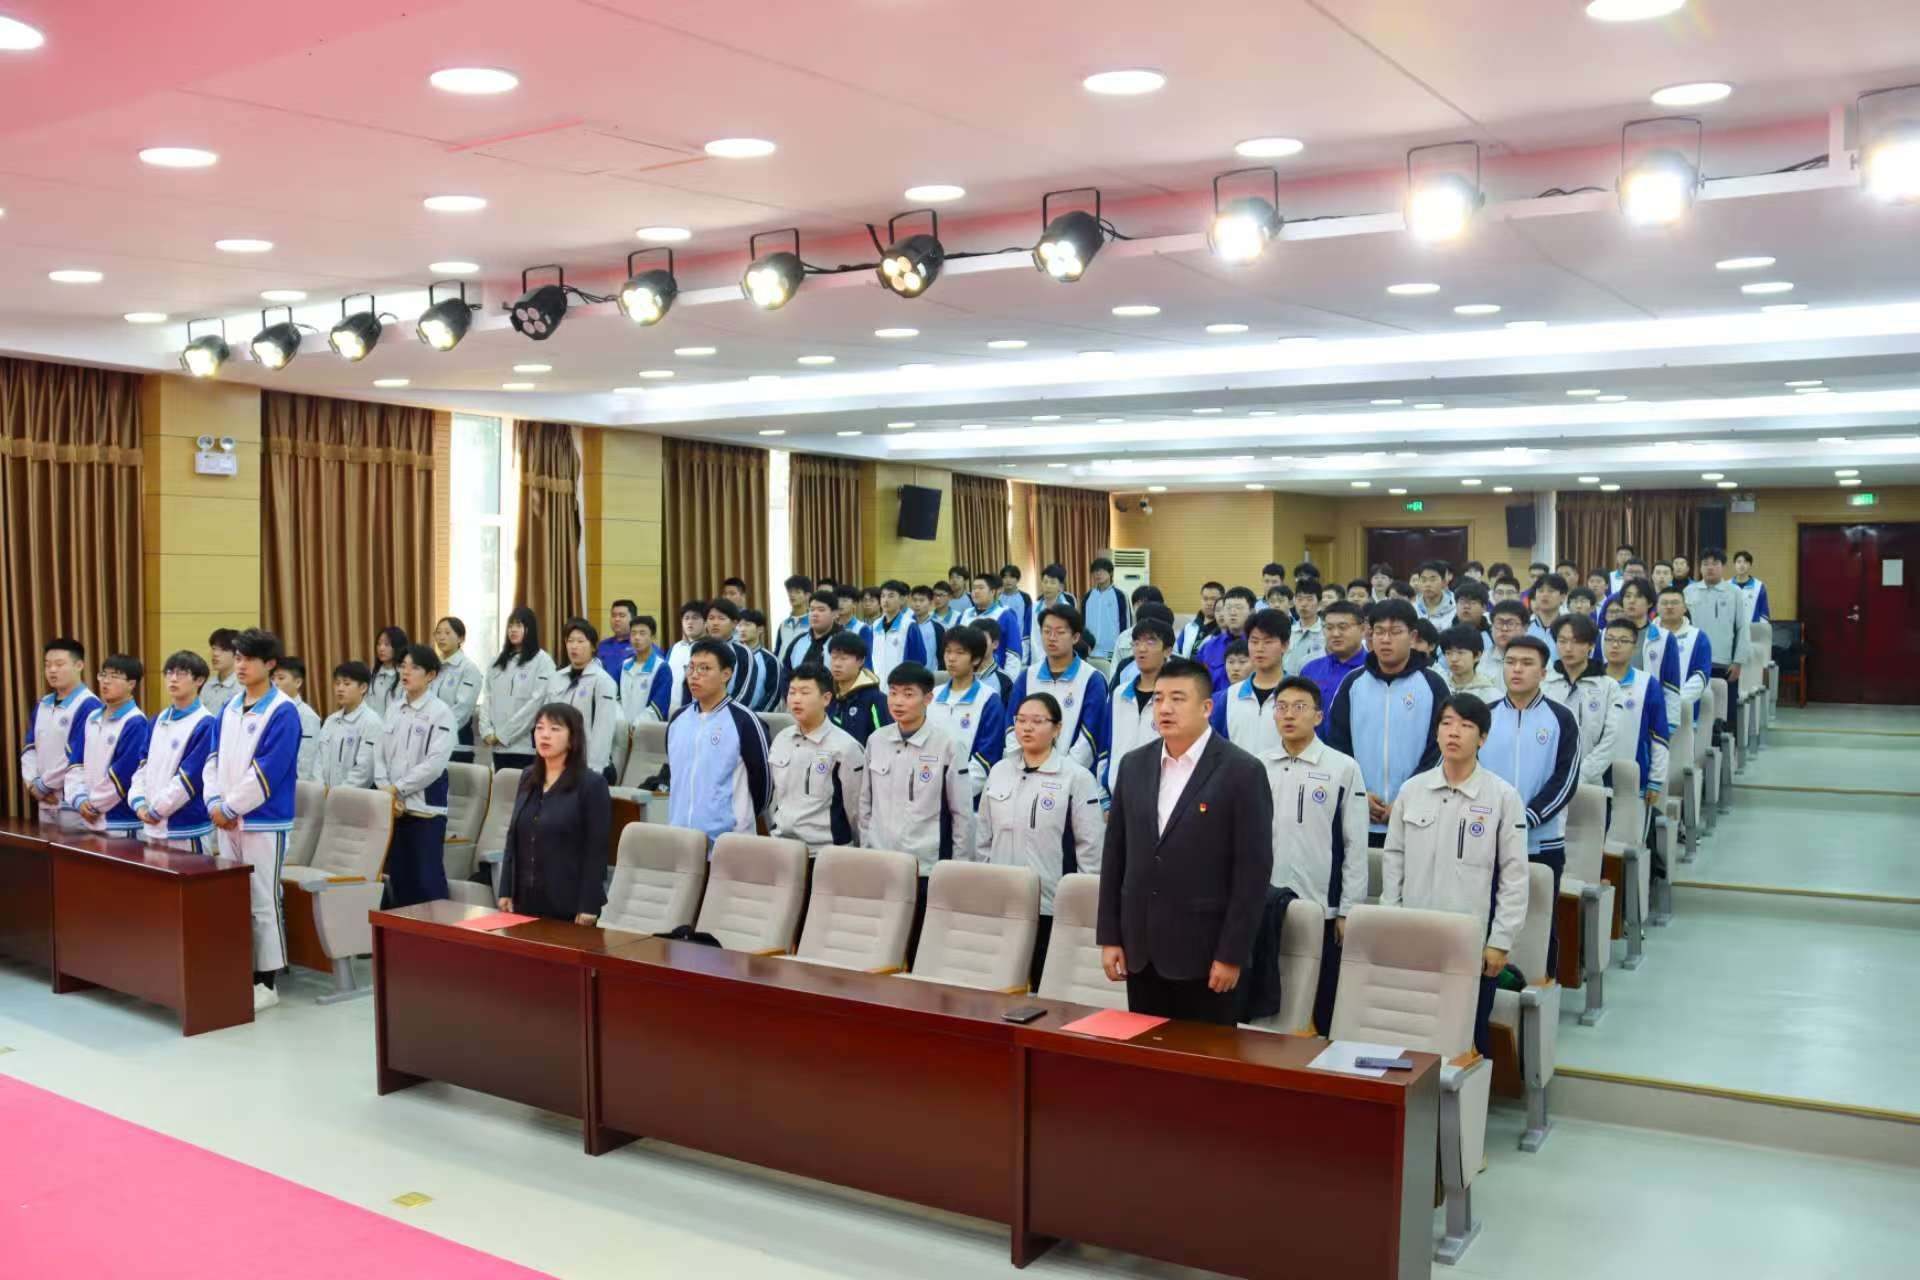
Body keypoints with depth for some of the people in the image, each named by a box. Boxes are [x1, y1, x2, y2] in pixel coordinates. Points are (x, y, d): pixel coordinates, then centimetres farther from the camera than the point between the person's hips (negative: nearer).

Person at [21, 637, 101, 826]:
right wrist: (31, 783, -2)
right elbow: (29, 747, 15)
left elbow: (79, 757, -17)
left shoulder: (89, 706, -13)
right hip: (46, 802, 8)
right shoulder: (42, 705, 14)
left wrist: (42, 785, -10)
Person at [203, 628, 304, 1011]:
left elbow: (267, 771, -17)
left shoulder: (282, 713, -12)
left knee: (262, 903, -2)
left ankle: (266, 983, 6)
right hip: (227, 820, 7)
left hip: (264, 822, -7)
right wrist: (215, 802, -3)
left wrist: (230, 807, -13)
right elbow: (214, 760, 11)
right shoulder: (230, 708, 11)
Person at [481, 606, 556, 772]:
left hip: (527, 745, -5)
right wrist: (487, 731, -4)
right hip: (499, 747, 6)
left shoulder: (542, 660, -5)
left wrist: (503, 735, -12)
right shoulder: (497, 662, 15)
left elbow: (535, 703, -12)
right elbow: (487, 699, 12)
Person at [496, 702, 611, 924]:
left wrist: (589, 907, -15)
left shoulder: (592, 784, -8)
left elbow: (597, 851, -11)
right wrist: (506, 891, 9)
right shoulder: (528, 778, 10)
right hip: (526, 898, 5)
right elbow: (513, 837, 14)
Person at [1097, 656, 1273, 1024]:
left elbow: (1253, 869, -10)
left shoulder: (1242, 771, -8)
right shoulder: (1133, 765, 8)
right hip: (1140, 949, 5)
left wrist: (1232, 954, -13)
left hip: (1205, 952, -5)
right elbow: (1115, 854, 10)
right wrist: (1109, 937, 6)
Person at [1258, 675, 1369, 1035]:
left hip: (1321, 908, -3)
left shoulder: (1343, 769, -2)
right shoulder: (1257, 767, 5)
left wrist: (1348, 911, -5)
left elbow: (1356, 845, -2)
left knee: (1321, 1012, 5)